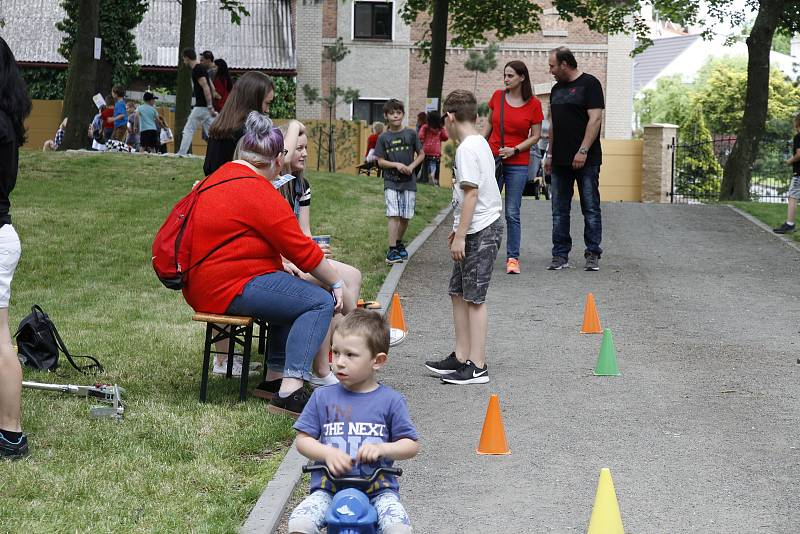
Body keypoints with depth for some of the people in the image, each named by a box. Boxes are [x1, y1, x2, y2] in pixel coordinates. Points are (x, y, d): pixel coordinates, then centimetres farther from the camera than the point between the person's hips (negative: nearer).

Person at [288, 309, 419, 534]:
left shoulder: (391, 401, 2)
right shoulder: (323, 397, 5)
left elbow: (412, 445, 3)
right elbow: (303, 439, 6)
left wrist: (381, 449, -15)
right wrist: (328, 453, -13)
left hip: (378, 489, -1)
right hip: (328, 488, 1)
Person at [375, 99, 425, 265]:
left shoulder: (411, 134, 2)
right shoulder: (383, 138, 1)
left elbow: (421, 154, 7)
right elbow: (380, 161, 1)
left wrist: (411, 166, -9)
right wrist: (397, 165, -14)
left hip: (408, 182, 2)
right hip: (391, 181, -2)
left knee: (405, 217, 7)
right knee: (394, 215, -12)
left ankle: (399, 243, 30)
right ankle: (392, 250, -13)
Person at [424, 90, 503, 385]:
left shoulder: (467, 148, -16)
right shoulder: (479, 143, 16)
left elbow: (470, 194, -20)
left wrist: (461, 236, -19)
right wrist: (459, 229, 24)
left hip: (480, 231, -10)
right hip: (478, 229, 10)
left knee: (473, 297, -6)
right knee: (458, 292, 15)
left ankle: (477, 366, -2)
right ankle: (461, 357, 20)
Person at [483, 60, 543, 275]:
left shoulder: (533, 104, -4)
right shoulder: (498, 96, 3)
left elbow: (535, 136, -1)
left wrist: (515, 149, -13)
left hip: (518, 164, -2)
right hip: (492, 160, 2)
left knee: (512, 213, 0)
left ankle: (512, 258, 7)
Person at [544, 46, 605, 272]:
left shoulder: (589, 84, -4)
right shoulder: (556, 89, 18)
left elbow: (595, 119, -12)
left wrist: (583, 151, -18)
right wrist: (550, 154, 16)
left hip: (586, 160, -7)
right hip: (560, 161, 7)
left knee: (591, 209, -2)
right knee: (559, 211, 5)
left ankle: (593, 255, 3)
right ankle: (561, 256, 9)